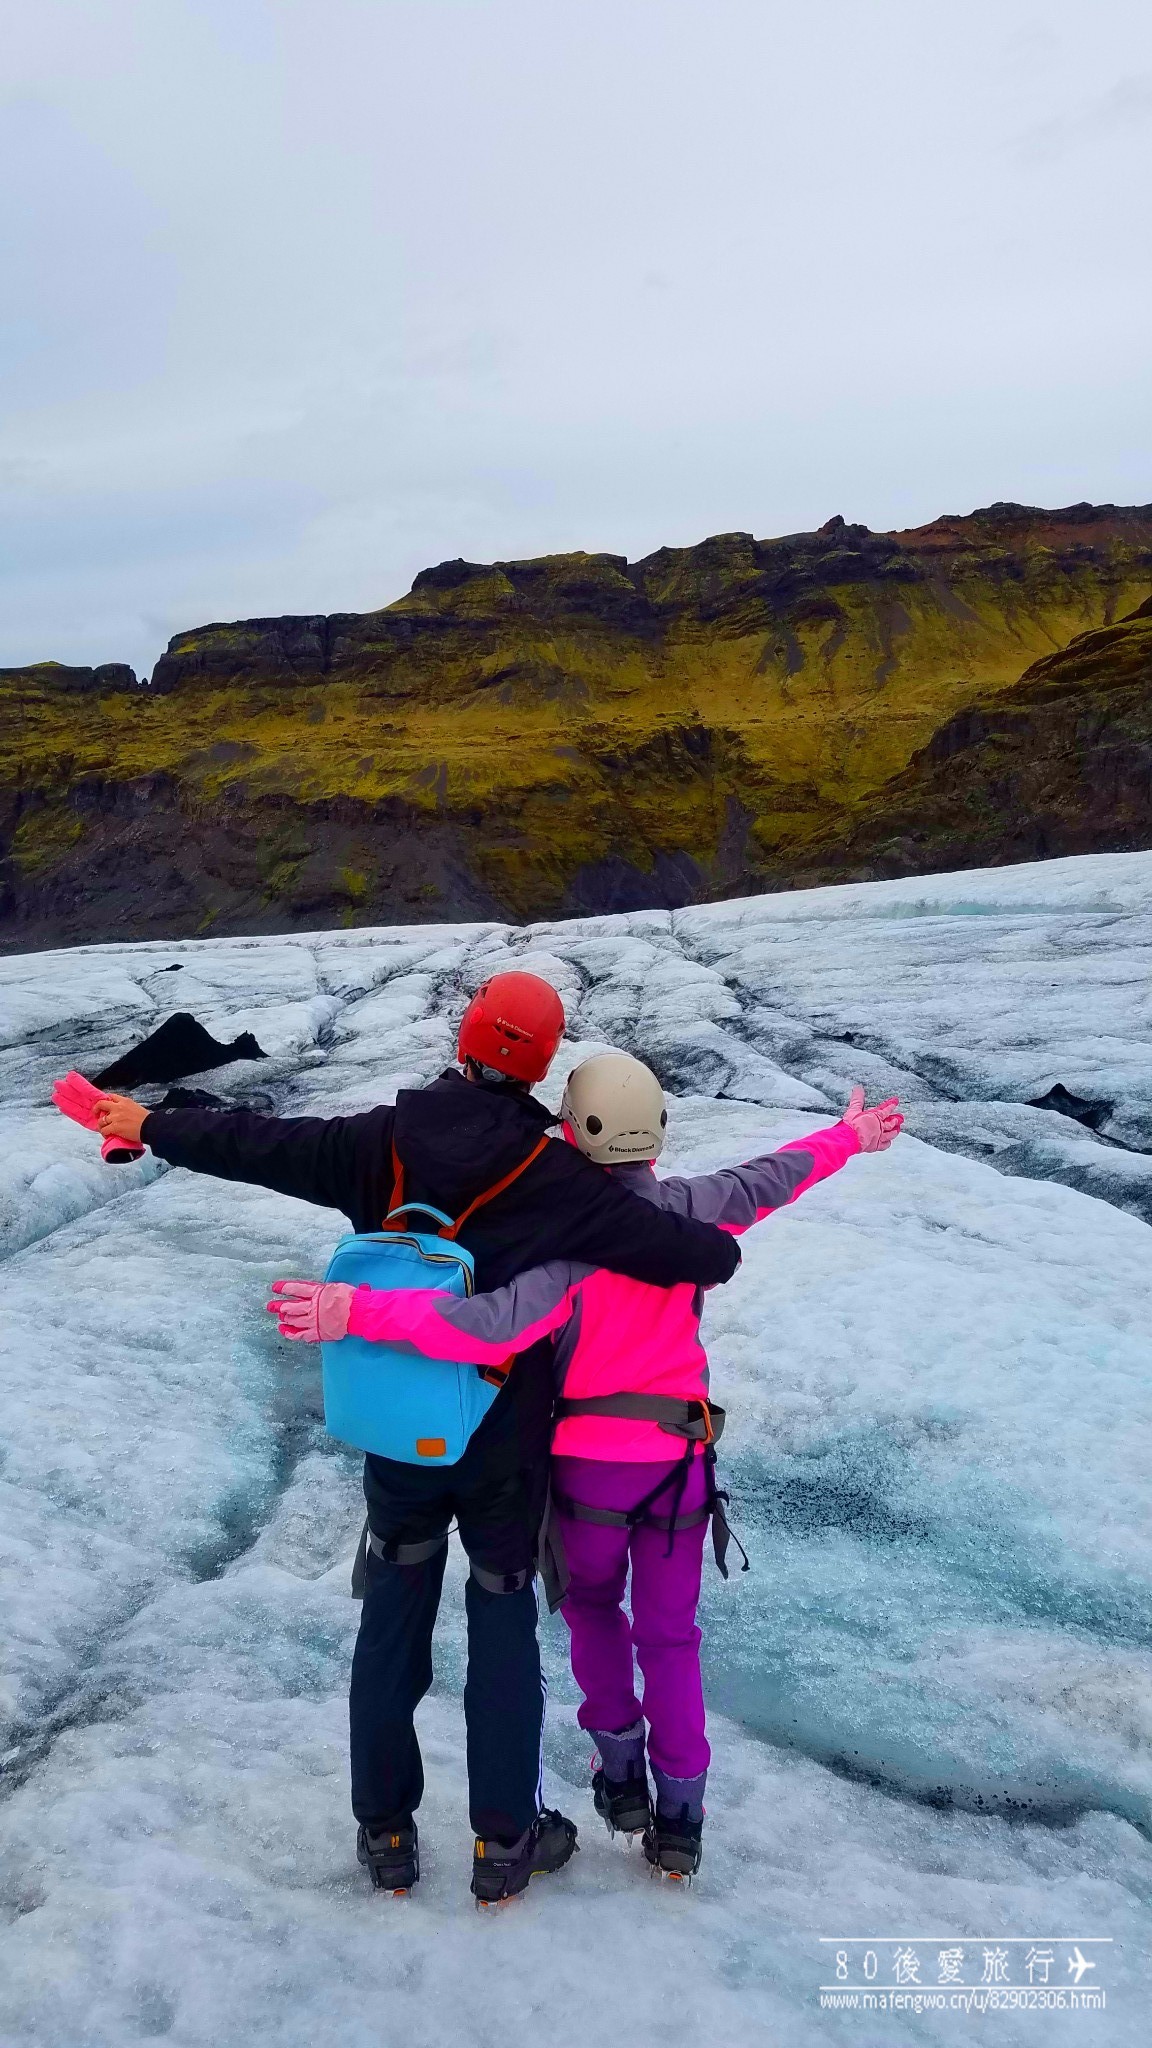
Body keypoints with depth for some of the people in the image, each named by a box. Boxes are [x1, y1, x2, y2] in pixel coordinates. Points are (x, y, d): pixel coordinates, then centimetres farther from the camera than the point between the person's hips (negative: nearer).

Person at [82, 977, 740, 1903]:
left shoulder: (381, 1143, -11)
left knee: (393, 1617, 18)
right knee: (504, 1621, 14)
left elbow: (256, 1144, -1)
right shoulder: (554, 1175, -18)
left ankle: (386, 1830, 29)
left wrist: (152, 1126, 15)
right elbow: (695, 1253, -19)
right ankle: (506, 1839, 24)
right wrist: (716, 1251, 6)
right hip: (506, 1443, -2)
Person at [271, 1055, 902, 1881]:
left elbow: (491, 1329, -36)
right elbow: (776, 1175, 10)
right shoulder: (690, 1209, -8)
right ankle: (680, 1818, 20)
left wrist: (359, 1311, -36)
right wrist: (850, 1136, 28)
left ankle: (621, 1772, 26)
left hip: (590, 1458, -3)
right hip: (680, 1456, 3)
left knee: (592, 1605, 25)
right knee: (671, 1635, 17)